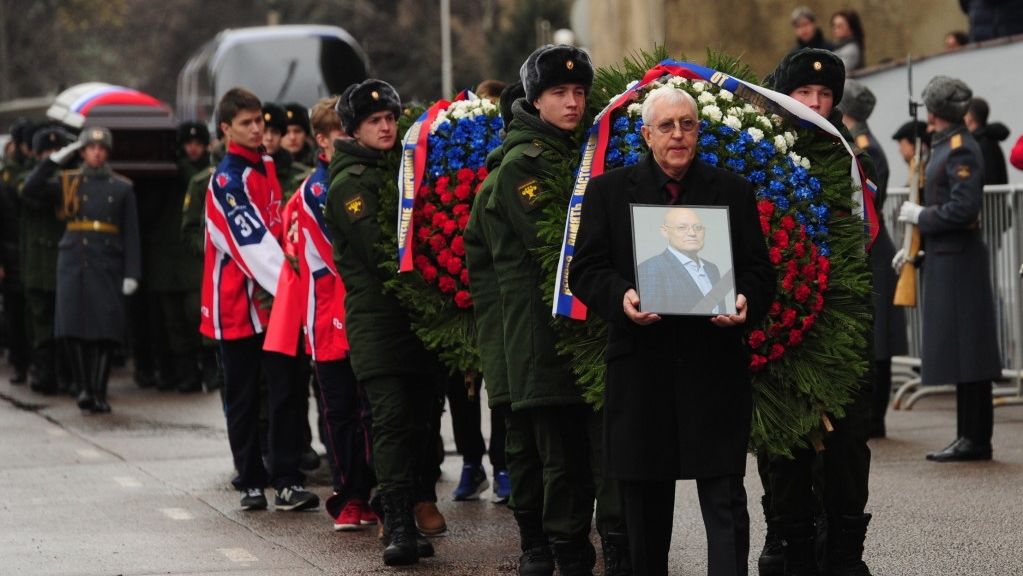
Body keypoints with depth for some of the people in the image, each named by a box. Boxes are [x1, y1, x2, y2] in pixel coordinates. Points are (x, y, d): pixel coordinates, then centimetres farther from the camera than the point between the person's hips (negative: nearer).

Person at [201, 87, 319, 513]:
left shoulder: (266, 167, 13)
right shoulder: (227, 179, -11)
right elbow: (250, 241, -20)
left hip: (274, 299, 6)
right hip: (238, 303, -6)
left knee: (285, 389, -2)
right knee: (244, 398, 4)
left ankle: (287, 481, -3)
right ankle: (250, 481, 12)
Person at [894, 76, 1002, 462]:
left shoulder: (961, 151, -14)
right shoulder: (946, 147, 16)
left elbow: (962, 209, -23)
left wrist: (920, 216, -11)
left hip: (958, 263, -10)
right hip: (945, 259, 10)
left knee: (965, 351, -7)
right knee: (963, 355, 10)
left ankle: (975, 440, -5)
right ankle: (972, 438, 14)